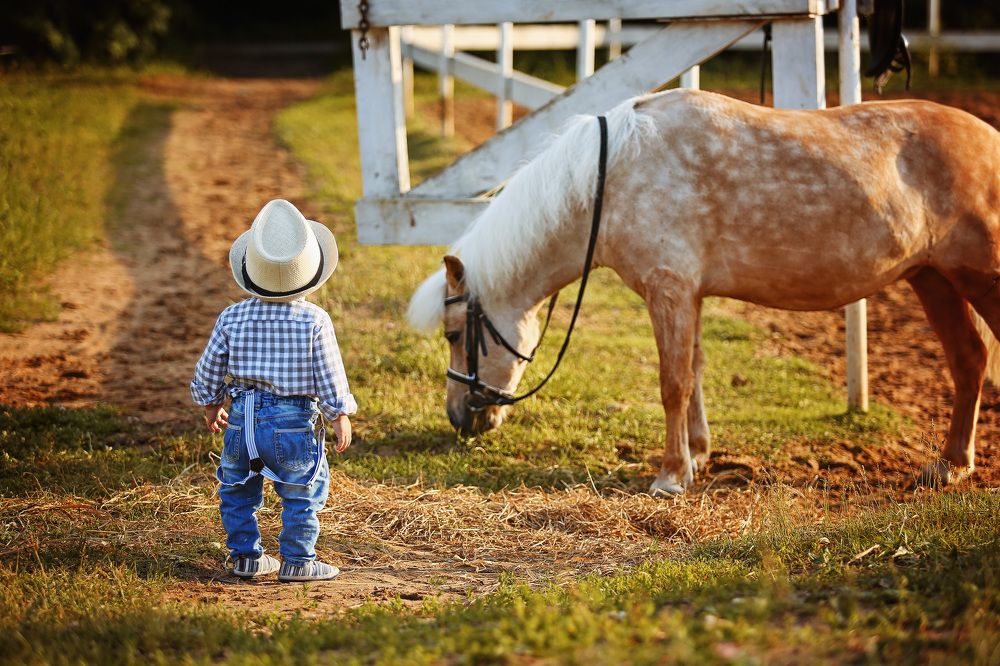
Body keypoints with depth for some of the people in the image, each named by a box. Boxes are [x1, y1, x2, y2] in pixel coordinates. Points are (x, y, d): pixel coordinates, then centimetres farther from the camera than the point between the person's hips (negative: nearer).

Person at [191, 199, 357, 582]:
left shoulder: (232, 318, -2)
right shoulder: (315, 321, -10)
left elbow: (209, 370, 5)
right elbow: (329, 376, -7)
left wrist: (211, 404, 22)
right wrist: (340, 417, 5)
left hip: (242, 419, 3)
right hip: (294, 421, -3)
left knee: (237, 492, 18)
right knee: (301, 495, 9)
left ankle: (246, 557, 22)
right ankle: (297, 561, 10)